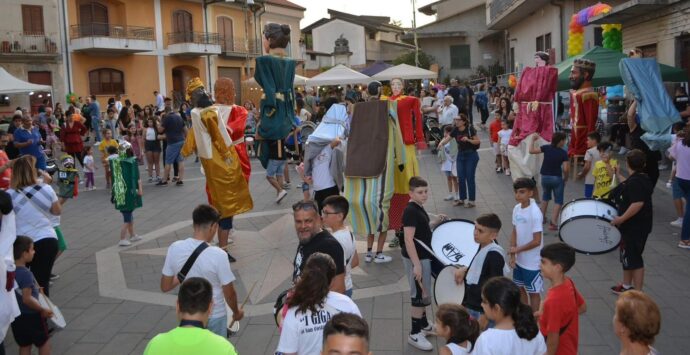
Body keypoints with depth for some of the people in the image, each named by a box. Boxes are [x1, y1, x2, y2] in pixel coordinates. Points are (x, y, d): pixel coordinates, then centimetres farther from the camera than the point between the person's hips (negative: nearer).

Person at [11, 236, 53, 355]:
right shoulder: (26, 274, -26)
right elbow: (27, 299, -27)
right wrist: (43, 310, -16)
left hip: (16, 315, 8)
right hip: (31, 316, -8)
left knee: (24, 345, 19)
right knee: (44, 342, 12)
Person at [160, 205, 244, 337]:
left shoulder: (174, 249, -14)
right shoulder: (218, 255, -26)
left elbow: (165, 287, -3)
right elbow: (229, 293, -16)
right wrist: (236, 312, 3)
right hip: (214, 317, -4)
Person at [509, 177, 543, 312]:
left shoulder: (535, 213, -24)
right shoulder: (517, 209, -2)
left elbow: (537, 241, -23)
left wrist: (517, 250, -14)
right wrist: (513, 256, -3)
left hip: (532, 262, -7)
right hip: (519, 260, 7)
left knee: (533, 292, 10)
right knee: (520, 288, 21)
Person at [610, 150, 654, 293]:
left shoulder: (634, 181, -23)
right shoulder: (644, 178, 7)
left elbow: (638, 203, -32)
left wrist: (621, 218, -26)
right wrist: (619, 176, 35)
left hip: (634, 227, -10)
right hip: (640, 225, 10)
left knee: (634, 259, -1)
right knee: (627, 255, 22)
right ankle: (627, 285, 36)